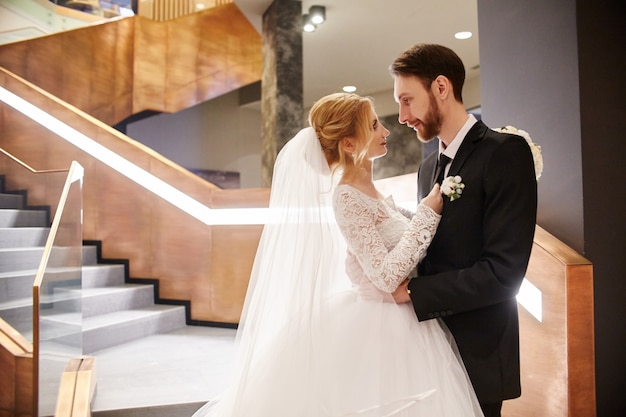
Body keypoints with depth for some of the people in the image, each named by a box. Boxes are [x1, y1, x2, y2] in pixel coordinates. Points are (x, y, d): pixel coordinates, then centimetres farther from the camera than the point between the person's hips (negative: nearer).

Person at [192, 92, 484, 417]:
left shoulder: (369, 193, 6)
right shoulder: (348, 198, -21)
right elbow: (388, 276, -25)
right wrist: (428, 211, -20)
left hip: (396, 325, 8)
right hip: (380, 333, -8)